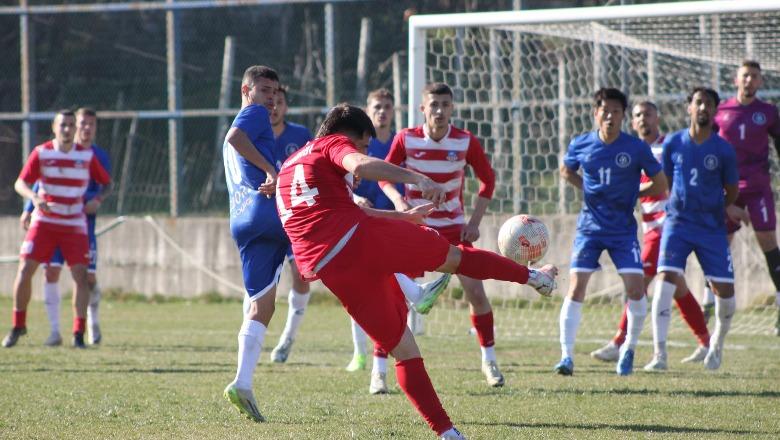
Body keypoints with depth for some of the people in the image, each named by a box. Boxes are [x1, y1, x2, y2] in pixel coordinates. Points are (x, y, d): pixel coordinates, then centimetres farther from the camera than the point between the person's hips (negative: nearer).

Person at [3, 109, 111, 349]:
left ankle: (79, 333, -5)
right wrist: (34, 197, -25)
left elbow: (107, 182, 10)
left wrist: (97, 200, -11)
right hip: (44, 221, 0)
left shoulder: (87, 155, 0)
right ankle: (18, 326, 9)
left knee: (81, 275, -12)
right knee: (25, 270, -8)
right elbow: (20, 183, -4)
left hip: (74, 224, 0)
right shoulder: (41, 152, -3)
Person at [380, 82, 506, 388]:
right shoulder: (406, 139, -10)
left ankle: (489, 359, 16)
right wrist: (398, 200, -21)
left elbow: (487, 180, 3)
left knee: (475, 291, -3)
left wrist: (475, 221, -5)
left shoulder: (466, 142, -8)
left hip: (454, 228, 1)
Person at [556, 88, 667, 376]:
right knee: (576, 288, -10)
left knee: (635, 288, -10)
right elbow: (566, 171, 18)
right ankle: (566, 356, -6)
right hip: (590, 226, 1)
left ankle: (628, 349, 12)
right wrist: (589, 189, 5)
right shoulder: (581, 145, -2)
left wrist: (630, 194, 0)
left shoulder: (636, 148, -7)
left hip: (623, 229, -1)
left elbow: (660, 185, 3)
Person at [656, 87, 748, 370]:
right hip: (678, 222, 0)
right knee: (665, 280, -18)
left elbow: (731, 190, 10)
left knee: (725, 291, -2)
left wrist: (729, 209, -6)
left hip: (712, 227, 0)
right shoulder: (673, 144, 2)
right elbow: (664, 184, 12)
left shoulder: (723, 150, -1)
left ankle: (716, 345, 28)